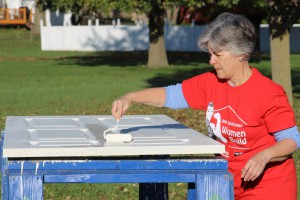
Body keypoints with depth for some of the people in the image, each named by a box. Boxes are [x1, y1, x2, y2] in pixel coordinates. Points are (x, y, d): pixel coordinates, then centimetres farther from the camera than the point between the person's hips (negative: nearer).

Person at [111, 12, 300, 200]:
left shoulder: (269, 94, -18)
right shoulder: (210, 83, -1)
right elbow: (171, 95, 2)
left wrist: (264, 156, -32)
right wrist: (130, 98, -10)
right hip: (228, 183, 6)